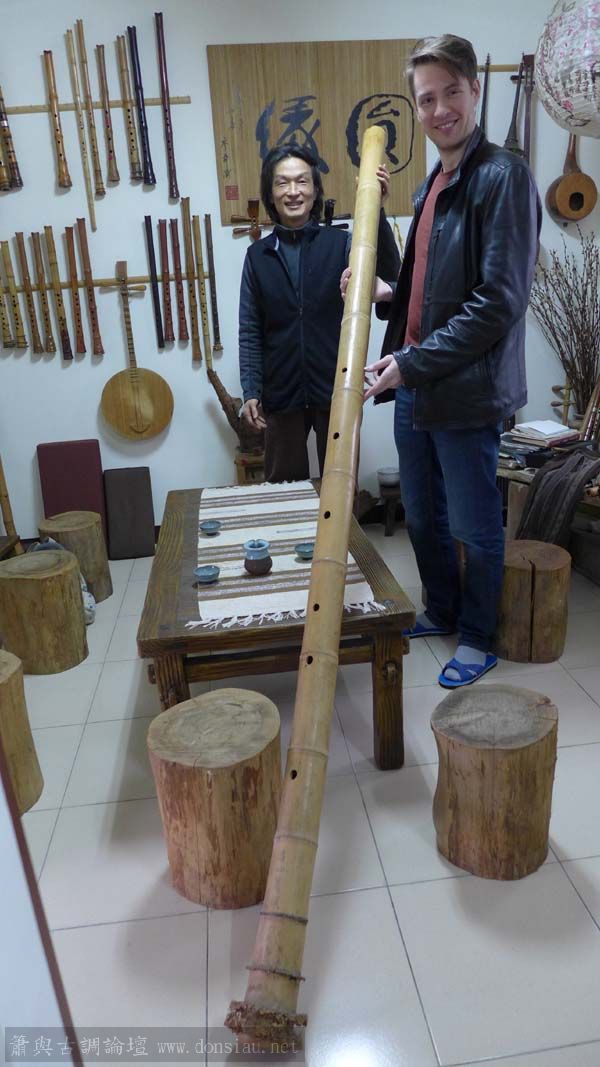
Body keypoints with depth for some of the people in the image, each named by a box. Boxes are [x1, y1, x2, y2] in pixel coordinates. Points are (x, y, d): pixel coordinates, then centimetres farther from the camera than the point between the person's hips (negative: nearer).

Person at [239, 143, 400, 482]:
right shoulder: (258, 255, 4)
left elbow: (390, 270, -18)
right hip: (282, 394, 1)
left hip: (336, 389, -1)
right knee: (283, 486, 11)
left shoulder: (340, 243, 0)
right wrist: (251, 391, -2)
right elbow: (250, 331, 5)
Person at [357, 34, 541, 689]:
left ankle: (477, 639, 27)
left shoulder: (503, 176, -12)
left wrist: (412, 363, -20)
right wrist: (389, 297, 2)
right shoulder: (432, 184, 14)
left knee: (474, 526, 7)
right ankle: (441, 613, 39)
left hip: (466, 390, -8)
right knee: (422, 516, 18)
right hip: (414, 385, 8)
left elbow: (499, 299, -19)